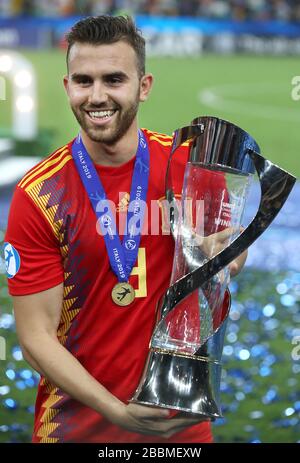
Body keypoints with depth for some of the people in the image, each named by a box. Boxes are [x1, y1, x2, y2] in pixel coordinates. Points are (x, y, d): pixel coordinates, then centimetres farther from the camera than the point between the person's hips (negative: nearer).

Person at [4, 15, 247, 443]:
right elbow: (36, 336, -13)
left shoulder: (189, 164, -7)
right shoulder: (37, 195, -13)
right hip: (77, 422, -2)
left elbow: (232, 256, 6)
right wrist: (118, 411, -24)